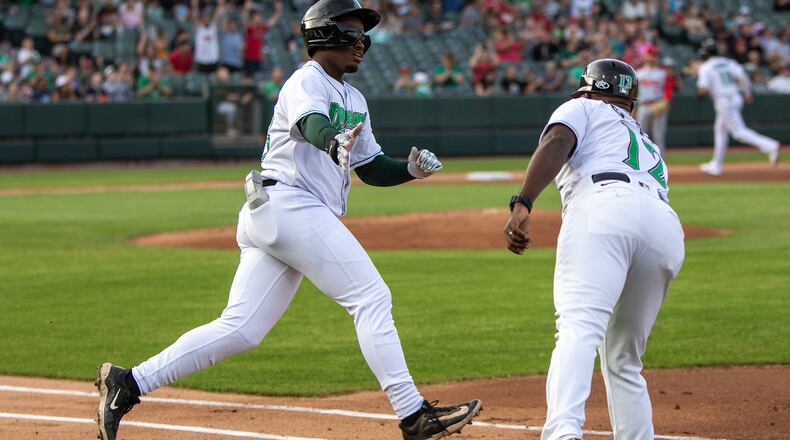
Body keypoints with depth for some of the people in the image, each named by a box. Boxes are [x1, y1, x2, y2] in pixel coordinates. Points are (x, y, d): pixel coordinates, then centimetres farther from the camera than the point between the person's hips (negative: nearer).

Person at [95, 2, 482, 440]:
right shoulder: (306, 82, -5)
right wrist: (334, 142, -51)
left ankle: (129, 383, -1)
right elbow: (312, 123, -29)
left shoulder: (354, 100, 24)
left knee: (239, 329, 2)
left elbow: (372, 169, 27)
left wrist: (411, 169, 7)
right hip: (290, 204, -10)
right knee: (370, 298, -11)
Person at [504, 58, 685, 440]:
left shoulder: (584, 109, 26)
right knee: (623, 360, 19)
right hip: (667, 227, 6)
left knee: (578, 329, -25)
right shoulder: (650, 148, 45)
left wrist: (521, 204, -9)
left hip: (603, 206, -6)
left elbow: (556, 143, 4)